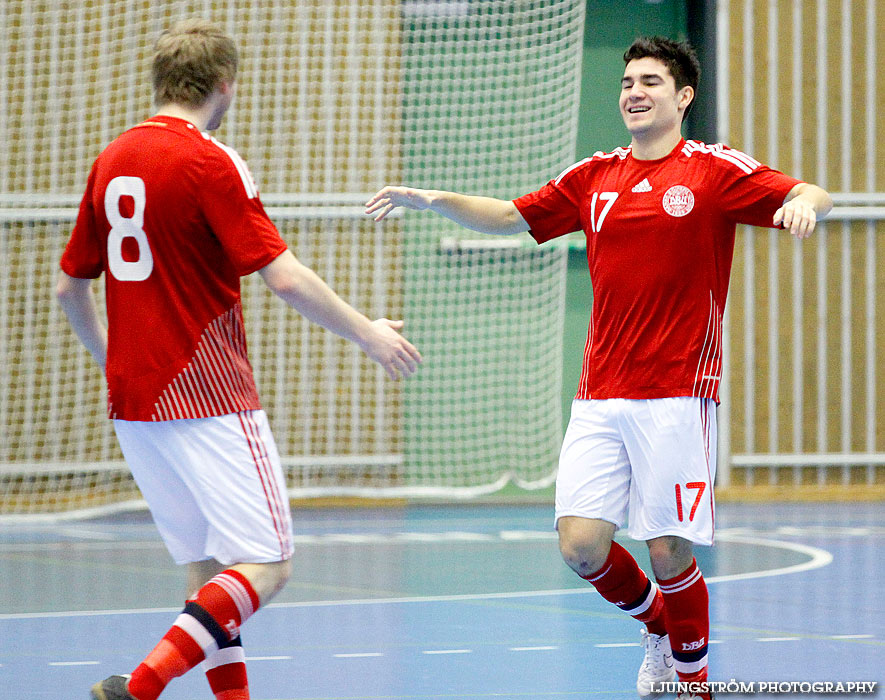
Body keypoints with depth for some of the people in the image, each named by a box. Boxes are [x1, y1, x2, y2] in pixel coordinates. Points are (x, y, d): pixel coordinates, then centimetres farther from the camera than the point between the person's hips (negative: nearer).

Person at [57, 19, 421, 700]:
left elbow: (71, 286, 18)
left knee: (210, 565, 15)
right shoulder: (210, 163, -11)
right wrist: (368, 333, -3)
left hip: (132, 402, 8)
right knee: (266, 565, -7)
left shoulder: (111, 160, 10)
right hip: (209, 400, -8)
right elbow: (286, 278, -15)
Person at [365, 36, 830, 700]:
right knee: (582, 545, -6)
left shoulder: (714, 170, 0)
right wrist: (433, 199, 8)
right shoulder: (594, 177, 13)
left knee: (669, 553, -6)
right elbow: (510, 216, 21)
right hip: (600, 397, 4)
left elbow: (811, 196, -9)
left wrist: (805, 201, -32)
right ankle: (658, 625, 25)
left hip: (677, 395, -4)